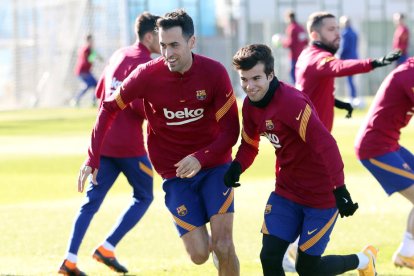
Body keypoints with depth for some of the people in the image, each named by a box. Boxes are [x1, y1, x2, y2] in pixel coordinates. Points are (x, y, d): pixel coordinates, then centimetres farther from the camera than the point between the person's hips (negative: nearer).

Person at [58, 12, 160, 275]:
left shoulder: (119, 55, 15)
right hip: (129, 143, -7)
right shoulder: (143, 62, -11)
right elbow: (138, 104, -21)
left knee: (92, 201, 7)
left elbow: (101, 91, 23)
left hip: (103, 140, 7)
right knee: (143, 197, 9)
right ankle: (107, 248, 0)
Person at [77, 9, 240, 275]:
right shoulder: (147, 75, -14)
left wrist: (200, 158, -28)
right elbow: (109, 108, -1)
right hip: (175, 173, 0)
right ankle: (215, 244, 32)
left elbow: (230, 130, -11)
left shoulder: (214, 73, -15)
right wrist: (93, 158, -7)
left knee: (223, 247, -13)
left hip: (214, 165, 0)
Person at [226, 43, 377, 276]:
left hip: (321, 195, -7)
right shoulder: (250, 104, 0)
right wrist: (236, 167, -8)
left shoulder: (291, 101, -26)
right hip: (286, 192, 7)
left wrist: (340, 190, -38)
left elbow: (325, 144, -32)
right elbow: (249, 143, 14)